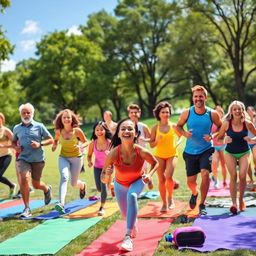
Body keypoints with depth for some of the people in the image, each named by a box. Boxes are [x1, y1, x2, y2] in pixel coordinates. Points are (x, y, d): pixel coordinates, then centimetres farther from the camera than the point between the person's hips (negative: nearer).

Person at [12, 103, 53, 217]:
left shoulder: (39, 126, -1)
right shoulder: (17, 128, 7)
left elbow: (50, 140, 3)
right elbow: (13, 141, 22)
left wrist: (40, 144, -15)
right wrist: (16, 147, -1)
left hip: (38, 159, -1)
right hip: (23, 158, 1)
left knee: (36, 184, 9)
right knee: (24, 179, -22)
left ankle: (47, 189, 48)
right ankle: (27, 208, -12)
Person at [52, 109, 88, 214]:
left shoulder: (77, 131, -15)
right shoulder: (58, 131, -8)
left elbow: (86, 142, -2)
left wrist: (81, 146, -23)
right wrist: (54, 145, -7)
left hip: (76, 158, -1)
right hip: (63, 158, 1)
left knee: (74, 183, 10)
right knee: (64, 177, -26)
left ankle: (82, 185, 49)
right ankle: (61, 203, -37)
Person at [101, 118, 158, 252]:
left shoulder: (142, 152, -35)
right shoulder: (113, 154, -36)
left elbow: (155, 163, -11)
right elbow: (103, 179, -27)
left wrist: (149, 174, -30)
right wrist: (107, 175, -50)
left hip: (137, 181, -2)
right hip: (120, 184, 2)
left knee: (132, 195, -35)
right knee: (125, 213, 18)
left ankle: (128, 237, -31)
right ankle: (134, 226, 58)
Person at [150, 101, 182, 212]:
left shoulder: (173, 126, -2)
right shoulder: (155, 128, -2)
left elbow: (181, 136, 16)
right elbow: (151, 144, 0)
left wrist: (177, 144, -4)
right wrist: (157, 140, -20)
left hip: (172, 155, -1)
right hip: (159, 156, 1)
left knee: (169, 177, -19)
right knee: (161, 179, 2)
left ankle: (170, 198, 8)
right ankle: (164, 203, 16)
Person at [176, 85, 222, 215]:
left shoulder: (212, 114, -9)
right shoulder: (186, 113, -7)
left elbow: (221, 127, 5)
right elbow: (179, 126, 7)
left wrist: (212, 136, -13)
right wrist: (184, 133, -15)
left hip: (206, 149, -1)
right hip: (190, 151, 2)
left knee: (205, 173, -21)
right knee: (190, 181, 6)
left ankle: (202, 204, -2)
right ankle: (194, 193, 44)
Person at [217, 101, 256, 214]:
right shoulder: (227, 124, -15)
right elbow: (219, 138, -4)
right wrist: (225, 141, -25)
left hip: (244, 152, 0)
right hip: (230, 152, 0)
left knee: (242, 176, -12)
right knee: (233, 176, -13)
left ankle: (241, 199, 11)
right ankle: (234, 203, -9)